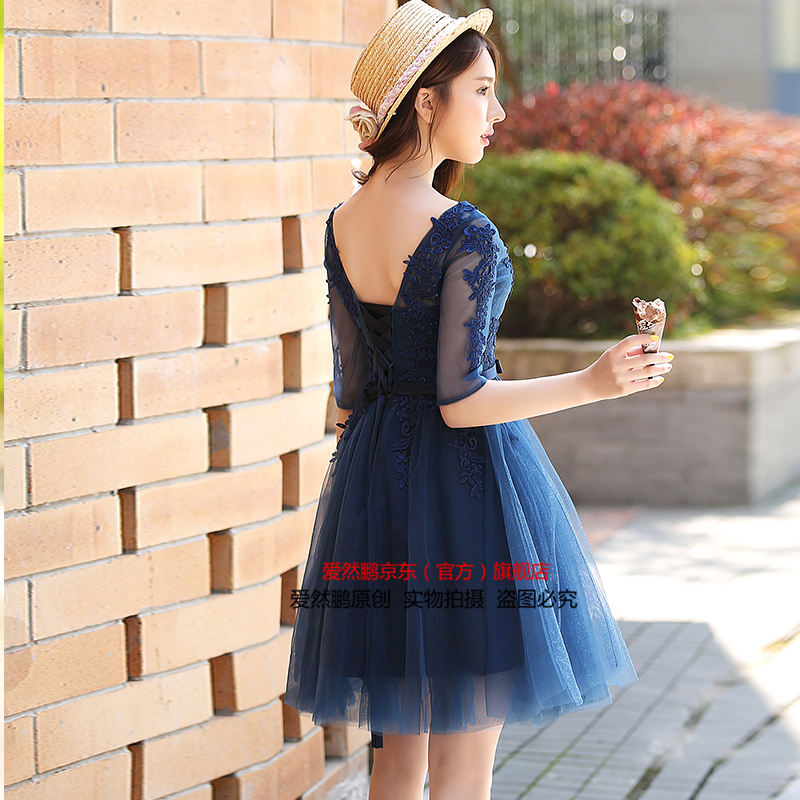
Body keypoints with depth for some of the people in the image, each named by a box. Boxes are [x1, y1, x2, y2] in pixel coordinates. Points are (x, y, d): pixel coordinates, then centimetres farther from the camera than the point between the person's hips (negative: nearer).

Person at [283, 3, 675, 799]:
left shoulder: (343, 225, 5)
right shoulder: (464, 234, -18)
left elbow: (350, 388, 10)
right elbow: (459, 401, -20)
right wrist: (590, 383, -18)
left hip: (372, 474, 8)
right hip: (466, 481, -8)